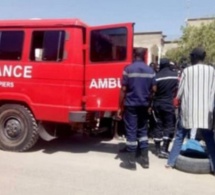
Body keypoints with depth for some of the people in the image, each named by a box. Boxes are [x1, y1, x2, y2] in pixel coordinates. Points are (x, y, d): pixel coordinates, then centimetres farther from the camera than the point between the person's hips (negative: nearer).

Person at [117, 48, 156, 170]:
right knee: (143, 131, 16)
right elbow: (154, 89, 4)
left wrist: (120, 107, -4)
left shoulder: (128, 69, -8)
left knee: (131, 132, 1)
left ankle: (131, 162, 8)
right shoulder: (150, 71, 4)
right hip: (144, 105, 4)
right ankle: (145, 160, 20)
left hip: (131, 105, -4)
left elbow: (124, 90, -9)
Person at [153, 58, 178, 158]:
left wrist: (151, 104, 10)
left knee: (158, 126, 10)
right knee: (169, 126, 3)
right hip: (169, 104, -2)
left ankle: (158, 149, 16)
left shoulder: (156, 77, -4)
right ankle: (164, 149, -4)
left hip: (157, 104, 2)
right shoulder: (175, 75, -1)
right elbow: (179, 90, 2)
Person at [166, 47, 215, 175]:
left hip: (188, 110, 0)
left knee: (180, 137, 11)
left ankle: (170, 162, 14)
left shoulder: (187, 71, -2)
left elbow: (180, 92, 0)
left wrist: (177, 100, 19)